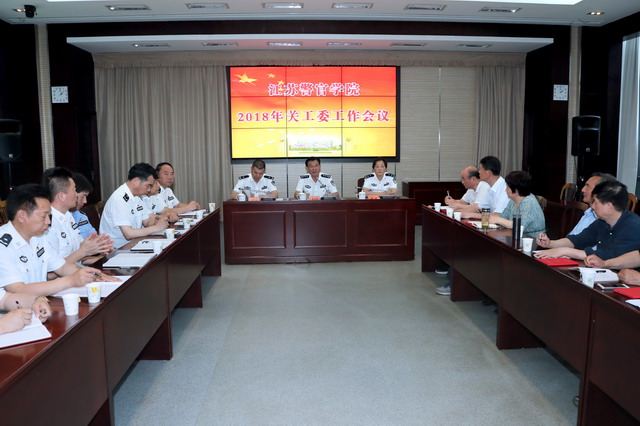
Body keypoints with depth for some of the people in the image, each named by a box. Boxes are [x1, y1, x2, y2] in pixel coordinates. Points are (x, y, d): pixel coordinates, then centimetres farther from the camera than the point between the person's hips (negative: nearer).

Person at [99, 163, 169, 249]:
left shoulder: (136, 196, 11)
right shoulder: (119, 199, -19)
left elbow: (146, 221, 17)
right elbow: (128, 234, -25)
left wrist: (157, 221, -5)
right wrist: (156, 227, -19)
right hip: (118, 248, -9)